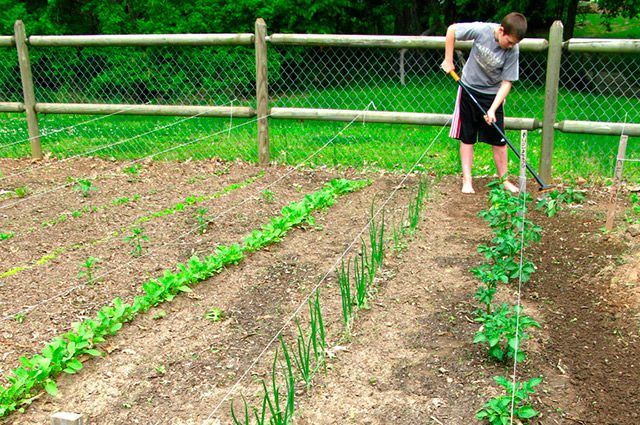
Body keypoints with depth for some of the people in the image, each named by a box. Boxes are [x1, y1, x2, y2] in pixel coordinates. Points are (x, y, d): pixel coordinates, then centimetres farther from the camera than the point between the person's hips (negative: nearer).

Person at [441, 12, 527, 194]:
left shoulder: (513, 51, -19)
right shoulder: (482, 30, -22)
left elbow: (507, 82, -15)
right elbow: (451, 30, -10)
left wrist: (492, 109, -23)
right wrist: (448, 61, -8)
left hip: (492, 95, 0)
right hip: (469, 89, 0)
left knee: (499, 140, 2)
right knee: (467, 138, 4)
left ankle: (504, 179, 16)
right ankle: (467, 180, 12)